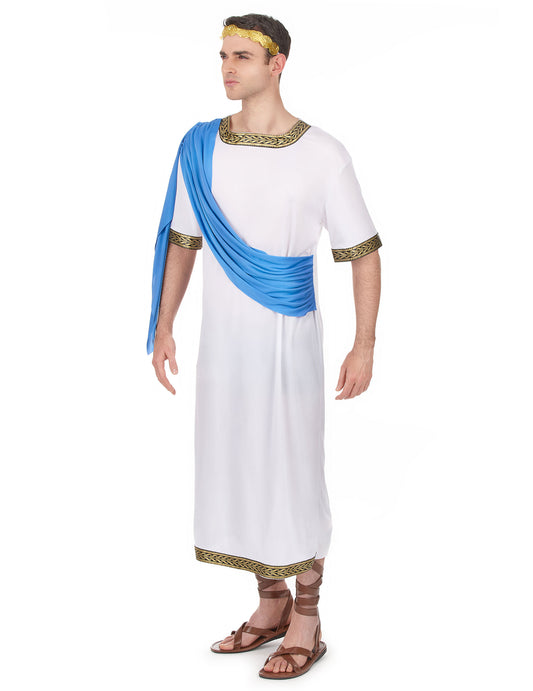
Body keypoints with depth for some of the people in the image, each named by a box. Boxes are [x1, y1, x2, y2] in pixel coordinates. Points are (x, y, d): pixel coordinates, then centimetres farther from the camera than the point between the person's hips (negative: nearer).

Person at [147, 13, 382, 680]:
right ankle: (272, 605, 30)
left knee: (294, 476, 3)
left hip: (288, 338, -4)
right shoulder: (200, 146, 4)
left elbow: (363, 252, -4)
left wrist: (365, 345, -10)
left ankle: (306, 624, 19)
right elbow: (180, 242, 11)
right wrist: (163, 328, 7)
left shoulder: (322, 155, -8)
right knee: (237, 468, 12)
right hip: (222, 339, 5)